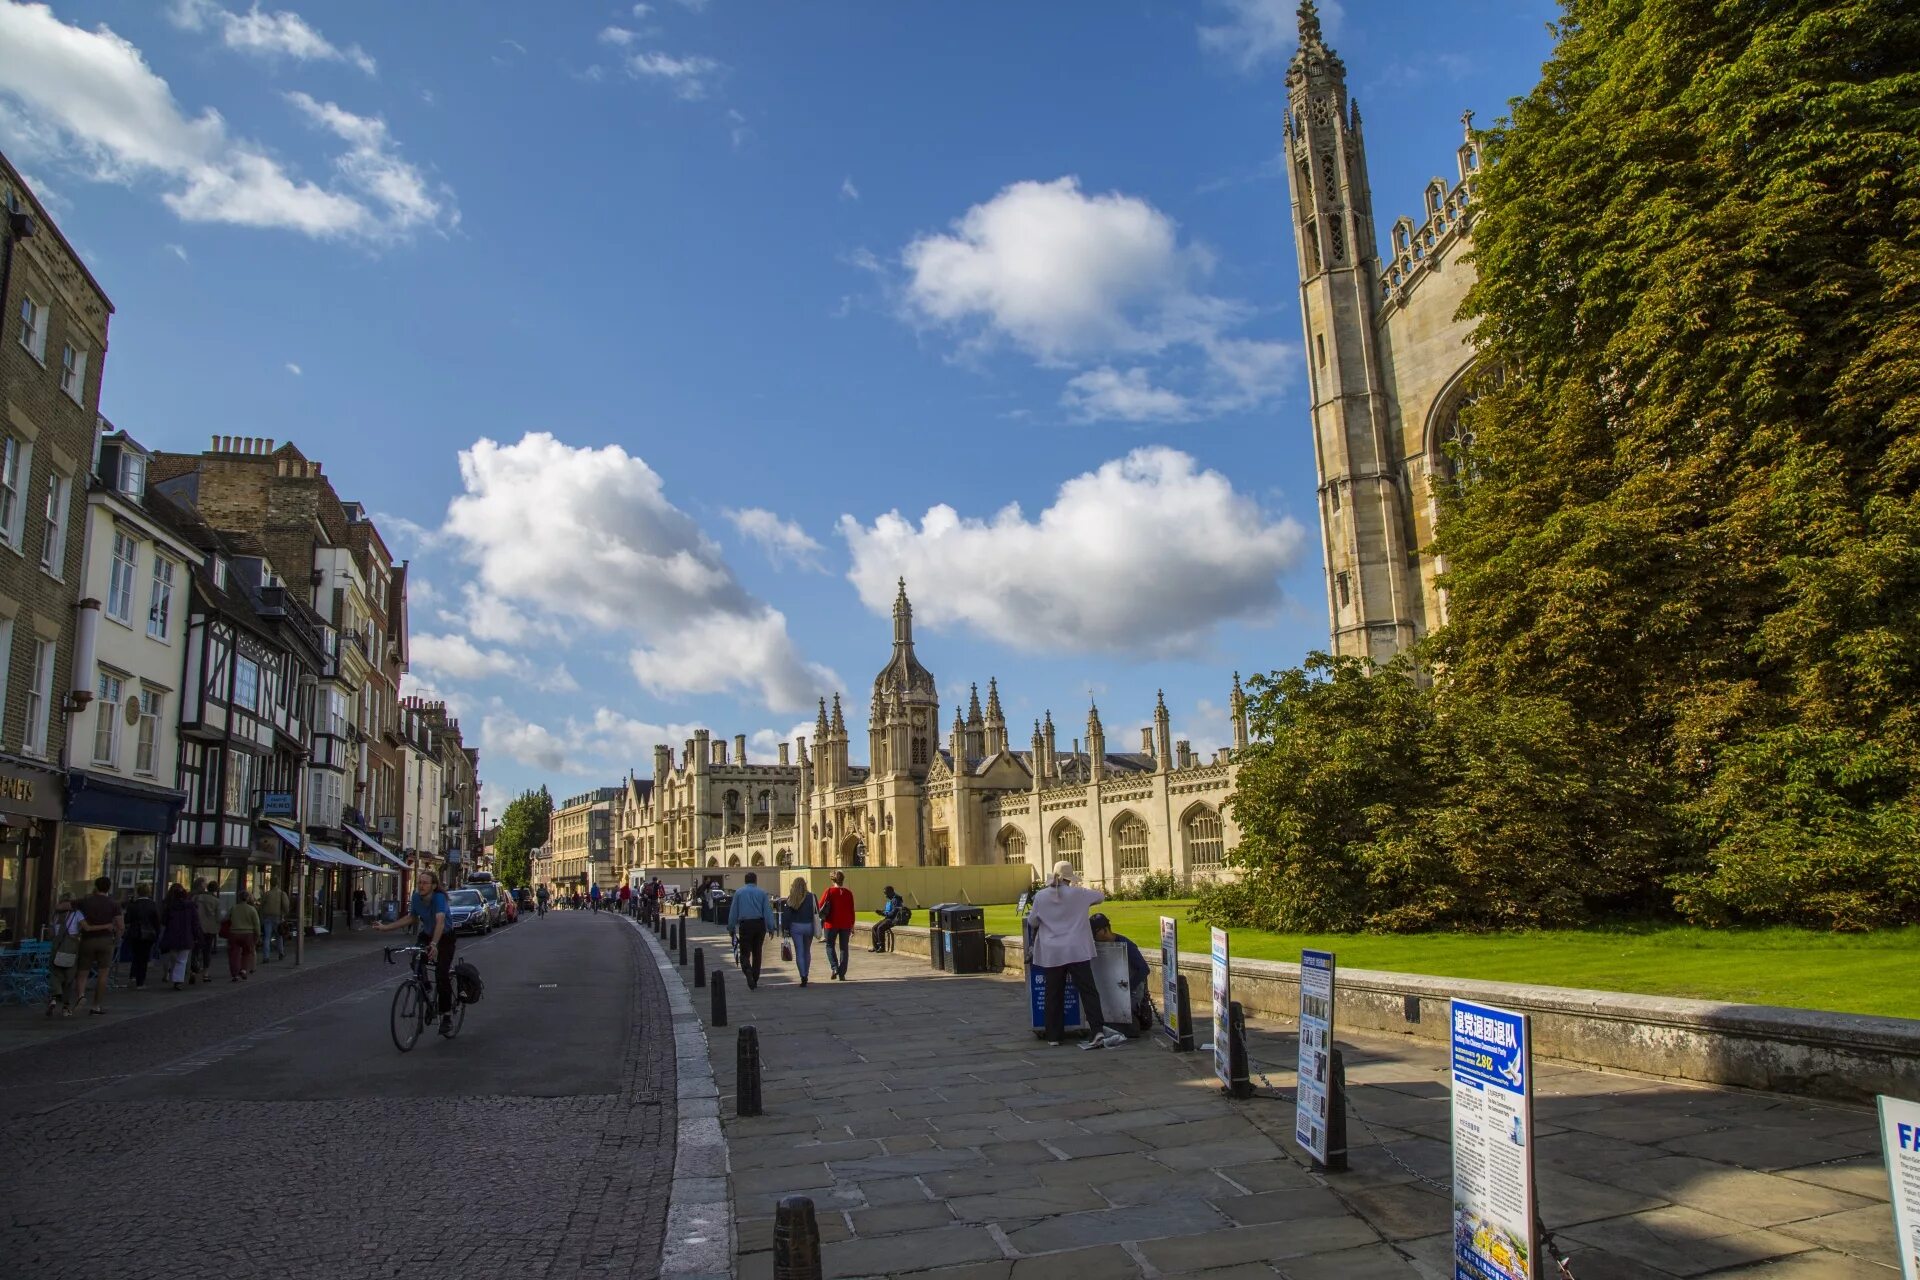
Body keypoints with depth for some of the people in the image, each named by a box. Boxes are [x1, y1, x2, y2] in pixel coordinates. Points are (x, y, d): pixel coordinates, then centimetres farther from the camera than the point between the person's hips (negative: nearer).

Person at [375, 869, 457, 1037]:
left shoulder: (439, 898, -30)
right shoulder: (417, 897, -12)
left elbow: (440, 921, -45)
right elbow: (411, 918, 5)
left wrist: (434, 944, -59)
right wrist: (386, 928, 0)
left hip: (444, 938, -6)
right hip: (426, 936, 6)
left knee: (442, 975, -16)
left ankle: (446, 1016, -5)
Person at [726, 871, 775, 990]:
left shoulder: (739, 892, 4)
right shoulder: (762, 892, 3)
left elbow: (733, 911, 4)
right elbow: (767, 911, -1)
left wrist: (731, 928, 9)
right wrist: (771, 927, 1)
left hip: (745, 925, -1)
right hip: (759, 924, 1)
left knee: (745, 953, 2)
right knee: (757, 952, 13)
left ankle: (748, 971, -28)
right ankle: (755, 980, 17)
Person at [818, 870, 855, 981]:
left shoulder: (829, 891, -5)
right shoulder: (848, 893, 0)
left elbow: (820, 907, -5)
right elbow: (851, 910, 2)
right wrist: (852, 926, 10)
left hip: (831, 924, -2)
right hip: (845, 925, 2)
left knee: (830, 946, 13)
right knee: (843, 948, 9)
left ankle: (834, 967, -6)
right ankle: (842, 974, 5)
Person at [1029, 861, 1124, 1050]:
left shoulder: (1040, 896, -1)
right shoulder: (1078, 894, -3)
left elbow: (1032, 921, 10)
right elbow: (1101, 896, 14)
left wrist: (1031, 912, 31)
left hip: (1051, 954, 2)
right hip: (1077, 951, -2)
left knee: (1054, 995, 10)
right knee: (1088, 991, 0)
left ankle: (1053, 1036, 15)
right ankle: (1097, 1030, -12)